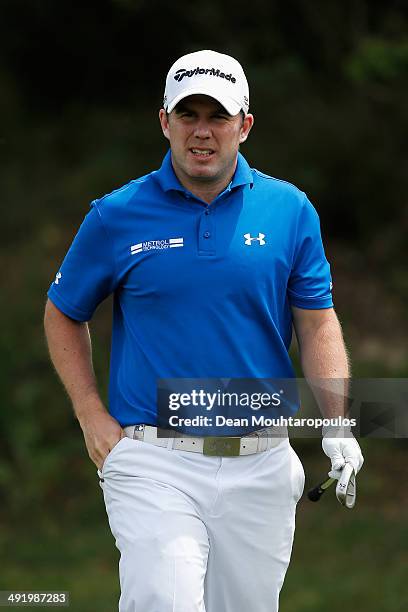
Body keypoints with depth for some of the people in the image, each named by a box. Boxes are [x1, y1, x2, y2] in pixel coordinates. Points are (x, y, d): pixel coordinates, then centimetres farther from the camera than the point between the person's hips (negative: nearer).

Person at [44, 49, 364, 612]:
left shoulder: (290, 211, 5)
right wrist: (92, 418, 2)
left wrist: (336, 425, -8)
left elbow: (318, 323, 7)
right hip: (154, 463, -2)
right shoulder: (117, 217, 1)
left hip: (260, 466, 2)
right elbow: (63, 315, 13)